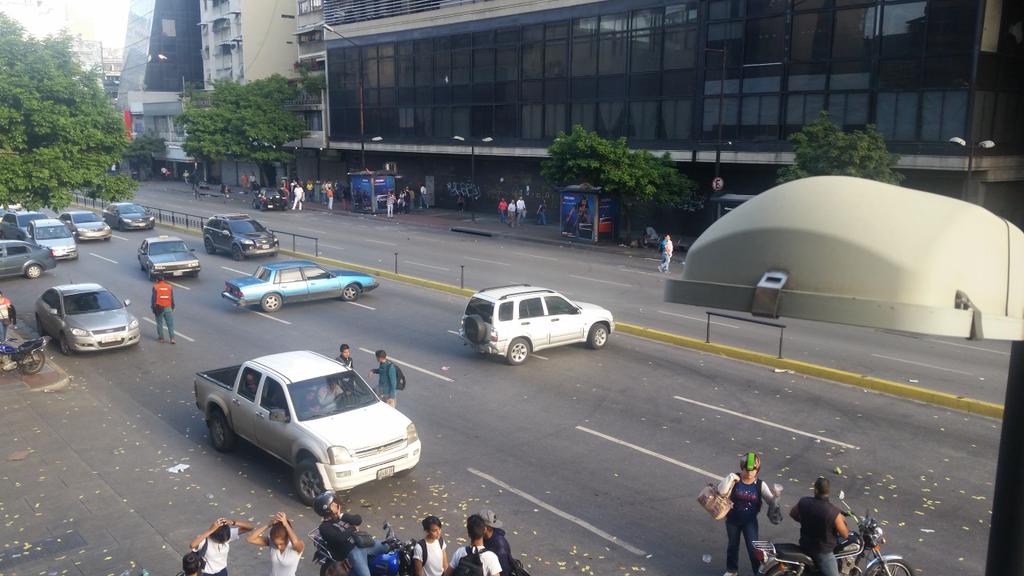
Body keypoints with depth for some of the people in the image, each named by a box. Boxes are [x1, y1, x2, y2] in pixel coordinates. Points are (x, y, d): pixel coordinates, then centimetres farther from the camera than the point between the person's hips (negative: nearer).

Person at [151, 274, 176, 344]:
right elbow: (172, 298, 8)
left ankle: (161, 338, 16)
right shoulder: (169, 287, 3)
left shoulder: (155, 287, -6)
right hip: (168, 308, 2)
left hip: (159, 308, -2)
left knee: (159, 324, 11)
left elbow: (153, 298, -6)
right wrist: (173, 307, 16)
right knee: (170, 324, 3)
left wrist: (153, 307, 3)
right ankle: (172, 338, -5)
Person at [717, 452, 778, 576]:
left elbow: (771, 501, -15)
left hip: (750, 521, -1)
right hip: (732, 520, 1)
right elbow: (721, 492, -27)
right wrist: (730, 477, -34)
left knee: (753, 547, -5)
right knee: (733, 545, 18)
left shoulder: (760, 484, -12)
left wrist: (776, 496, -36)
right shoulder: (734, 479, -15)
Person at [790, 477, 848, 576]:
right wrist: (841, 521, 3)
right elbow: (845, 534, -14)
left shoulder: (804, 502, -16)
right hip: (823, 551, -6)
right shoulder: (834, 512, -29)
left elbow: (792, 513, 6)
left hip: (805, 545, 6)